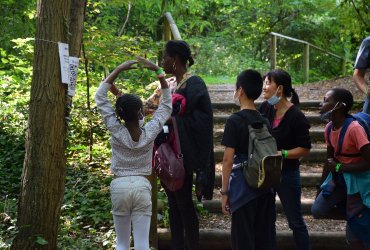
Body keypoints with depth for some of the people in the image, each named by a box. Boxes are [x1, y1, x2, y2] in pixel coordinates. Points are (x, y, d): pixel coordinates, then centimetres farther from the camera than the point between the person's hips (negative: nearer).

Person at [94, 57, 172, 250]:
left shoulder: (116, 131, -7)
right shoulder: (150, 132, -6)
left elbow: (100, 97, -2)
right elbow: (167, 105, 5)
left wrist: (118, 70, -4)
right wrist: (158, 71, 1)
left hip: (119, 186, 0)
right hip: (142, 186, 0)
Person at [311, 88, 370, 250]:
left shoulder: (354, 128, -26)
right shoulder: (329, 128, -1)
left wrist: (338, 167, -19)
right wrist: (323, 188, 17)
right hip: (339, 178, 8)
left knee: (355, 233, -4)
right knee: (317, 211, -2)